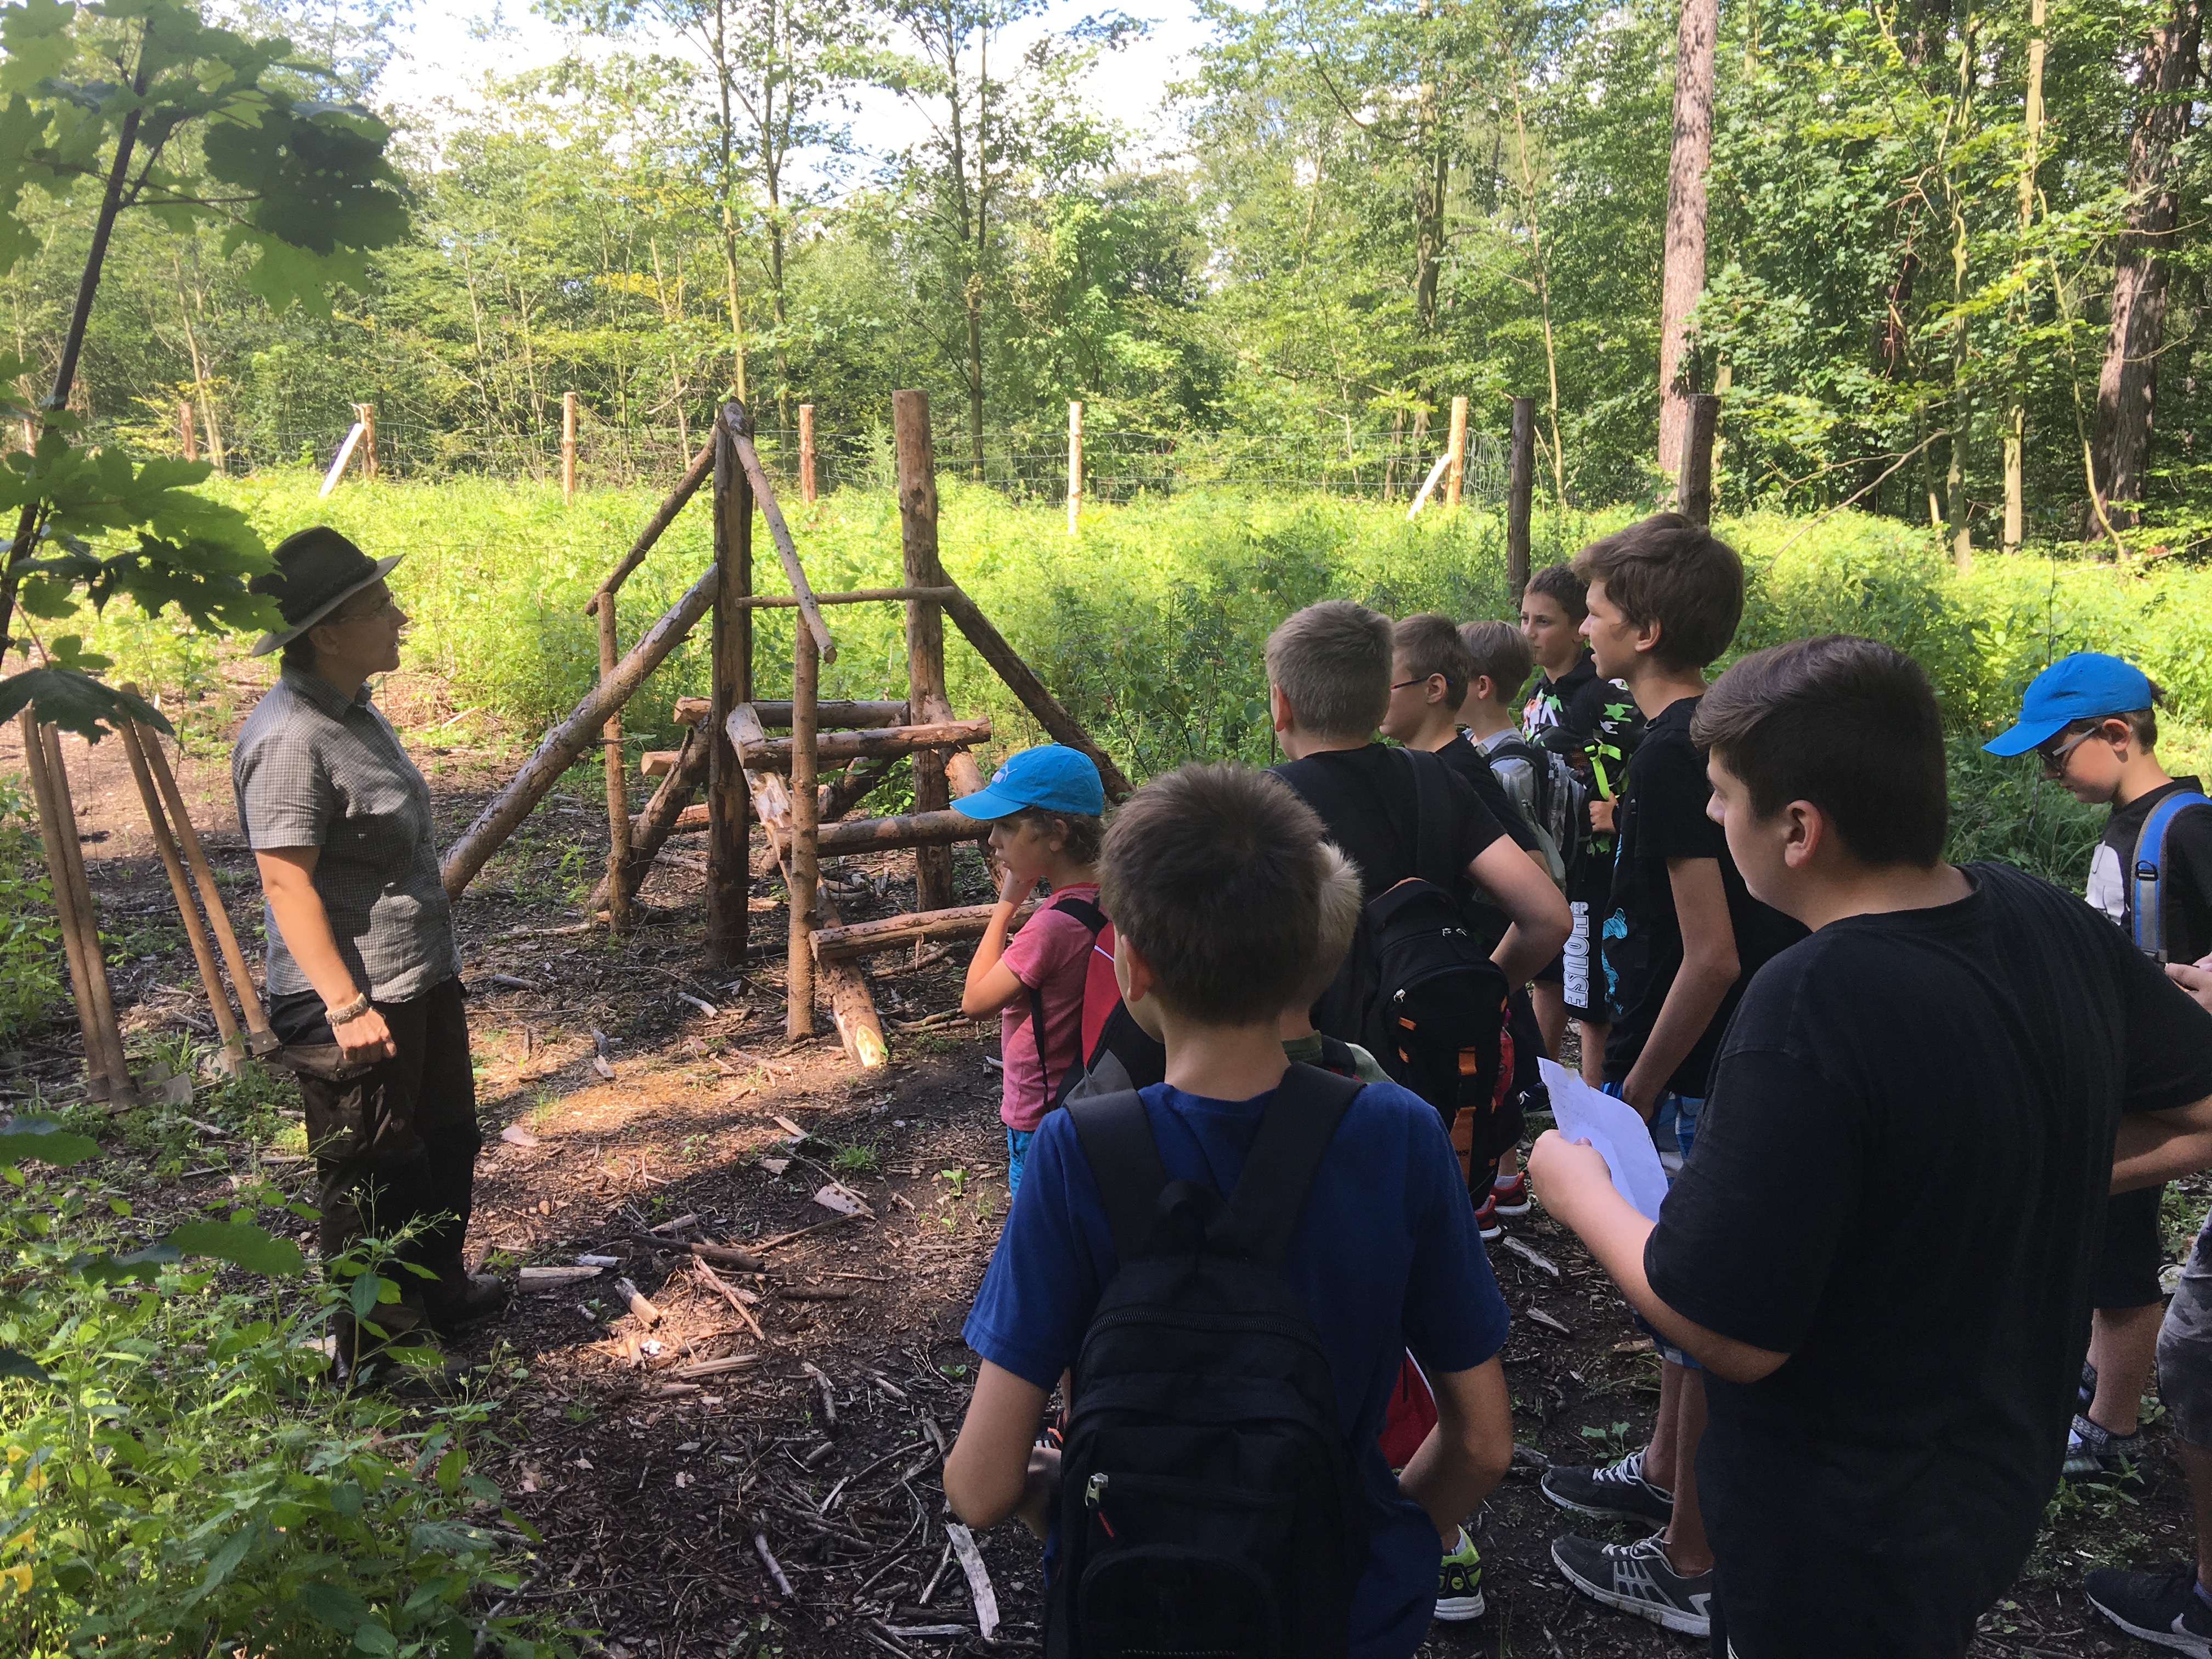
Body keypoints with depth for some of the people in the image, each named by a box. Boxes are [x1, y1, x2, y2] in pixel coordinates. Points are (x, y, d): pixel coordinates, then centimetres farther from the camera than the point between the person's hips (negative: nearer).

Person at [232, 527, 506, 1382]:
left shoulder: (353, 710, 7)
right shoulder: (289, 739, -23)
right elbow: (286, 881, -25)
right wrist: (347, 1005, -25)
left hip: (421, 983, 10)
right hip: (356, 1008, -10)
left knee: (445, 1143, 23)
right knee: (373, 1181, 6)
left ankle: (437, 1290, 44)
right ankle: (372, 1357, 24)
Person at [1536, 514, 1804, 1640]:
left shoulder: (1673, 757, -22)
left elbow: (1710, 957, -25)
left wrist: (1636, 1093, -16)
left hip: (1696, 1081, -10)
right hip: (1730, 1068, 10)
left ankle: (1694, 1568, 19)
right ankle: (1666, 1470, 43)